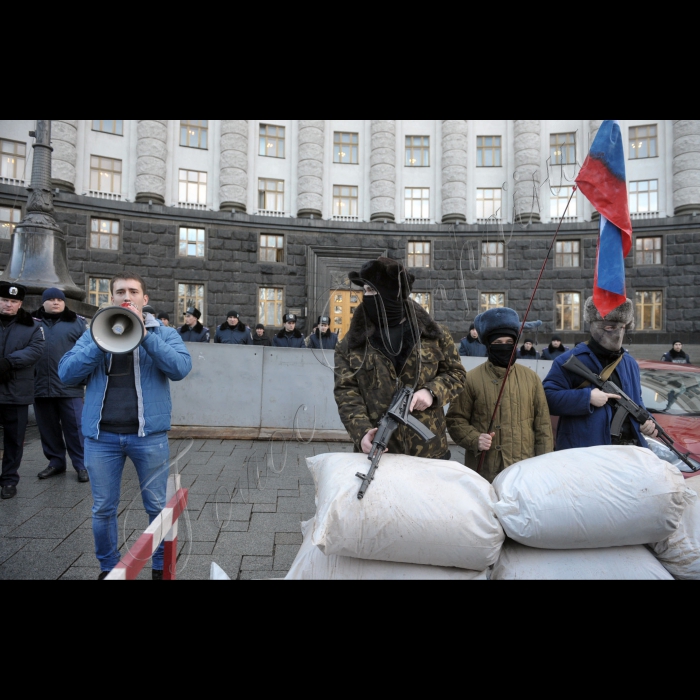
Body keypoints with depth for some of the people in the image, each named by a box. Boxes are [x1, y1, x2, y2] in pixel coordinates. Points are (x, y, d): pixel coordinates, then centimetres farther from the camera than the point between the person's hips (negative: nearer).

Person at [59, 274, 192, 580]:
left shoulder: (164, 332, 4)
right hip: (101, 435, 2)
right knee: (103, 510, 13)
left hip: (149, 434, -2)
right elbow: (67, 374, -2)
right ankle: (108, 568, 34)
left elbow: (180, 368, -15)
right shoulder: (94, 332, 10)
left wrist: (144, 333, -18)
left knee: (158, 508, 9)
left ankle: (161, 567, 28)